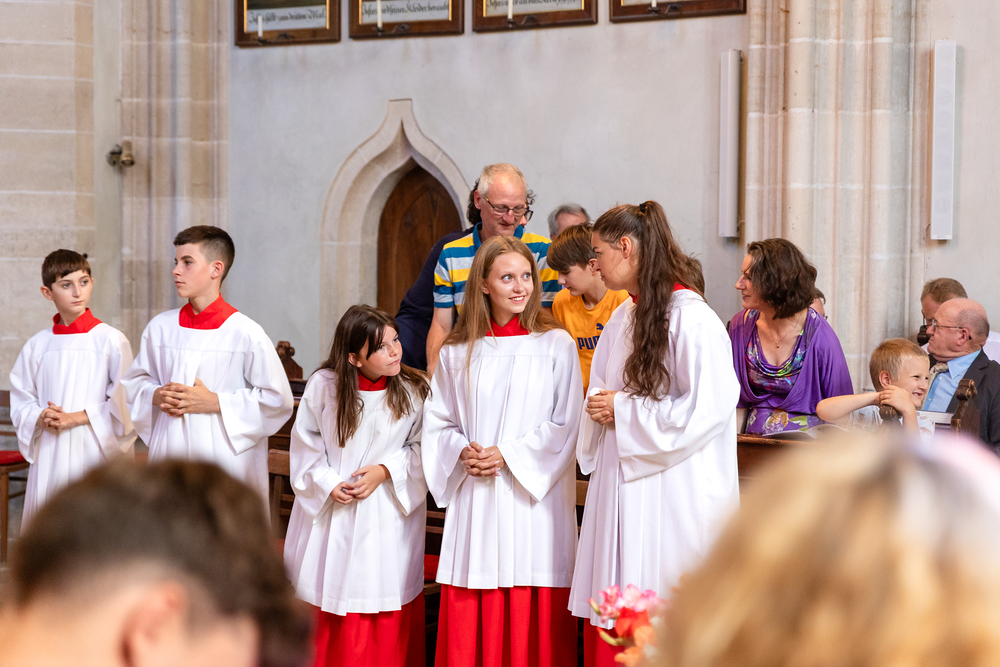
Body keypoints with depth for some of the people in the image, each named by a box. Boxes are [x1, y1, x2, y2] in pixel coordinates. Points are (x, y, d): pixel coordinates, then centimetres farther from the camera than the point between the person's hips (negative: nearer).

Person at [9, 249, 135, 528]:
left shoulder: (111, 340, -3)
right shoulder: (37, 345, 9)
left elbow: (123, 402, -6)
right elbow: (21, 402, 13)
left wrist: (76, 418, -12)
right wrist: (41, 418, -8)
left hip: (97, 452, -4)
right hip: (49, 456, 4)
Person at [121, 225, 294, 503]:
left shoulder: (245, 333, -7)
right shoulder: (160, 327, 8)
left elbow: (278, 400, -6)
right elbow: (134, 382, 20)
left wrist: (214, 402, -11)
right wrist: (156, 397, -2)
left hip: (225, 462, -4)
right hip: (168, 456, 4)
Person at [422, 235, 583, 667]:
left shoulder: (556, 345, 2)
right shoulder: (457, 352, 10)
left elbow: (565, 425, -2)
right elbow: (437, 421, 13)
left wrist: (508, 454, -10)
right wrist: (464, 452, -7)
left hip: (533, 498, -2)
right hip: (474, 499, 2)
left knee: (533, 620, -4)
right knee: (470, 621, 1)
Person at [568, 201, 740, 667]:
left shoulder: (690, 318, -13)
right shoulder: (621, 320, 13)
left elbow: (708, 408, -18)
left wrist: (625, 411, -13)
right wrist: (601, 408, 0)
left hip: (670, 494, -8)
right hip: (621, 487, 8)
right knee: (614, 622, 6)